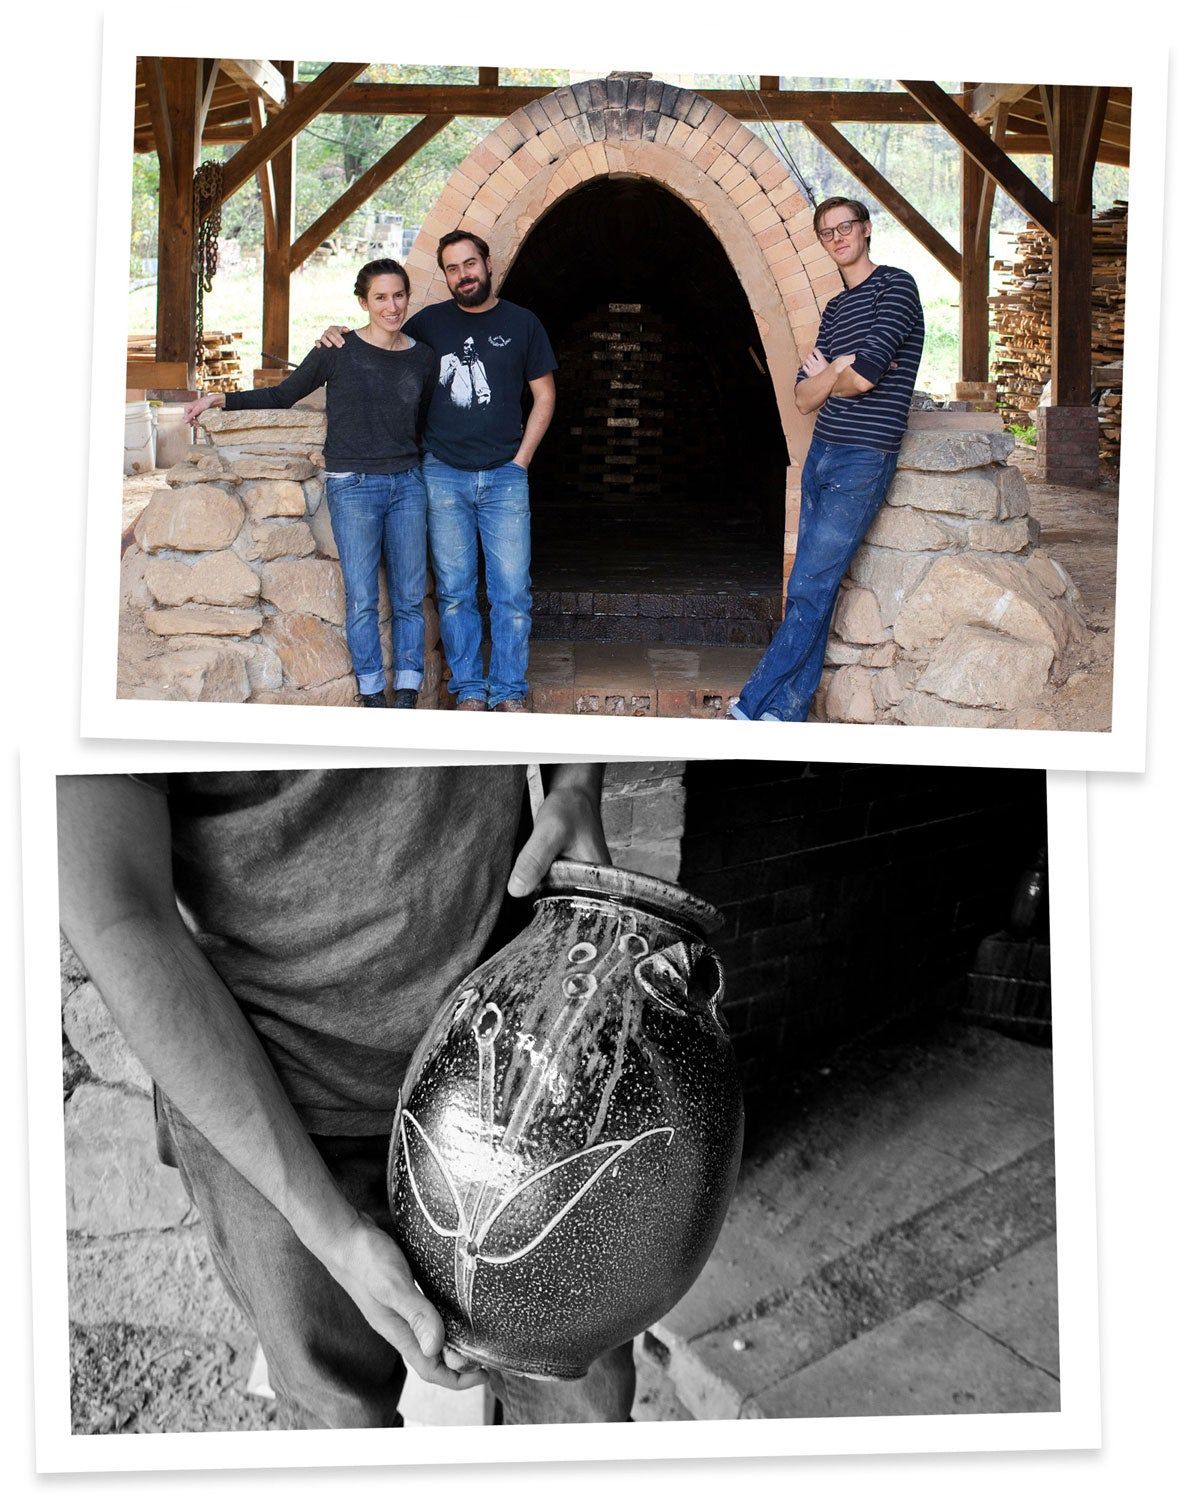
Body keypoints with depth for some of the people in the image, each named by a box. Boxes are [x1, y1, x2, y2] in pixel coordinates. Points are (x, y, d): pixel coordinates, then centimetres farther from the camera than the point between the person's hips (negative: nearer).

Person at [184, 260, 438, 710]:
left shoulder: (423, 359, 7)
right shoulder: (338, 351, -2)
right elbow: (284, 394, 8)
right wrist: (222, 399, 1)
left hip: (407, 483, 3)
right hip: (353, 486, -3)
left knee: (410, 597, 4)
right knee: (362, 600, -2)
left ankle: (407, 694, 13)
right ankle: (373, 696, 9)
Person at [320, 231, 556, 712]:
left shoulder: (521, 323, 6)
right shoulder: (430, 322, 7)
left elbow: (544, 396, 9)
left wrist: (521, 459, 1)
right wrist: (340, 336, 0)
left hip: (504, 477, -1)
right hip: (443, 474, 1)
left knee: (511, 591, -2)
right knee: (455, 591, 4)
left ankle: (509, 691, 8)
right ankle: (468, 689, 13)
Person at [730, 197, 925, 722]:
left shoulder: (895, 286, -5)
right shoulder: (834, 309, 18)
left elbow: (863, 377, -16)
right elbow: (804, 398, 11)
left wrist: (827, 377, 4)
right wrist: (837, 371, -7)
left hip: (863, 460, -8)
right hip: (820, 455, 8)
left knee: (809, 590, -9)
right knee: (809, 589, 7)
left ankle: (750, 709, -6)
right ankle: (788, 709, 11)